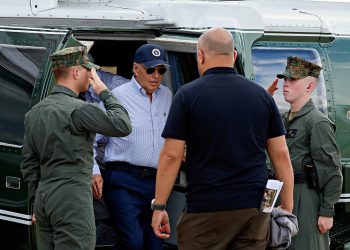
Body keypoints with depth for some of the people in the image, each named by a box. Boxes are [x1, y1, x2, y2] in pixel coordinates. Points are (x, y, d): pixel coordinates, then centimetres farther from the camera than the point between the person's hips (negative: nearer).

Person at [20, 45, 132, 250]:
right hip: (72, 198, -9)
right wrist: (104, 92, 0)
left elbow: (29, 164, 17)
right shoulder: (78, 109, -13)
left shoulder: (35, 112, 14)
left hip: (43, 197, 9)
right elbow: (123, 126, -12)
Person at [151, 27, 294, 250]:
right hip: (254, 209, 3)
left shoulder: (188, 95, -3)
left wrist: (159, 207, 0)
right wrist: (287, 209, 11)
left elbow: (171, 156, -6)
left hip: (205, 210, -3)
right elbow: (281, 155, 6)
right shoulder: (262, 96, 7)